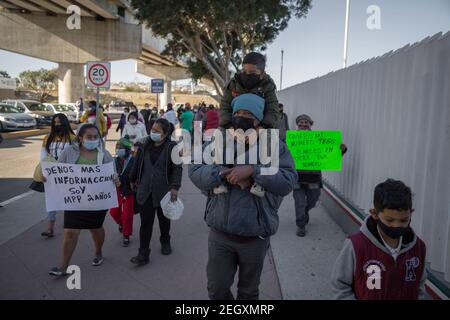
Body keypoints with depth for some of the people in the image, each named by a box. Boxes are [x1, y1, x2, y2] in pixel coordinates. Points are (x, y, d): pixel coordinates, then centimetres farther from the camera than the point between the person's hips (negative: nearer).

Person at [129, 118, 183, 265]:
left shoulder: (171, 147, -9)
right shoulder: (146, 144, 4)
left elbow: (177, 168, -13)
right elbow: (138, 163, 15)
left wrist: (175, 187, -24)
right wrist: (133, 179, 23)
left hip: (163, 190, -2)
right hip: (145, 190, 2)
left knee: (164, 219, 16)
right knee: (145, 222, -1)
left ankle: (165, 242, 42)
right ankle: (143, 254, 5)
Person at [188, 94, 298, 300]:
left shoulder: (274, 145, -7)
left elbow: (288, 180, -19)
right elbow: (195, 171, -8)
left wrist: (253, 170, -29)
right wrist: (223, 173, -24)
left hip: (256, 237, -1)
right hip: (220, 233, 2)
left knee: (249, 291, 21)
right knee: (217, 289, 15)